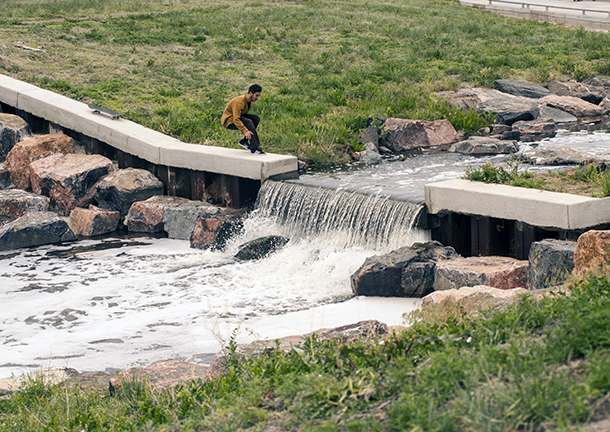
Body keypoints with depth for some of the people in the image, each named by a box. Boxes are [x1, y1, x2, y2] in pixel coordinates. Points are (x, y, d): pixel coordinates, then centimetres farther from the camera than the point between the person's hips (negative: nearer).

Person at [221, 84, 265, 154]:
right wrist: (245, 131, -42)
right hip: (228, 121, -9)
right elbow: (236, 120, -34)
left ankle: (244, 141, -6)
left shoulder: (250, 101, 3)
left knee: (256, 118, -11)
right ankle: (254, 148, -32)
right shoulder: (239, 102, -27)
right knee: (248, 122, -32)